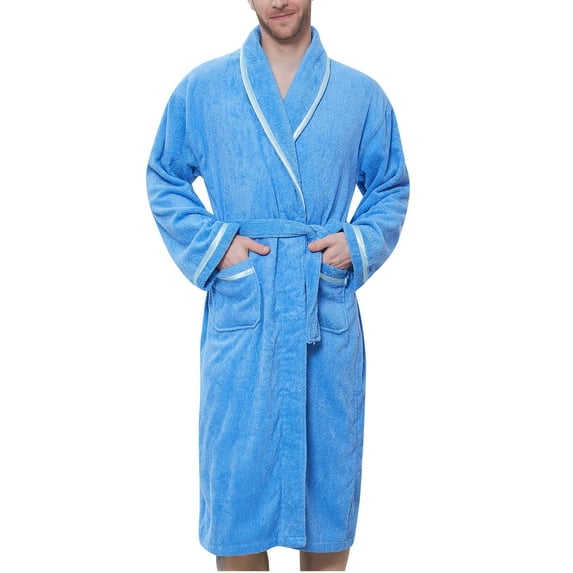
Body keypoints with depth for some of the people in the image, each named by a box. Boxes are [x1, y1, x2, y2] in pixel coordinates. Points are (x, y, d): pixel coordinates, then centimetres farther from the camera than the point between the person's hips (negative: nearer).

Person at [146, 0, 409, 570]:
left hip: (330, 313, 1)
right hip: (239, 311, -1)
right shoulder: (201, 89, 4)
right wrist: (213, 243, -5)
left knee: (329, 468, 10)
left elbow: (391, 188, 14)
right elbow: (165, 182, 10)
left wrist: (358, 243, -4)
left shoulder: (361, 95, 6)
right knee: (236, 478, 5)